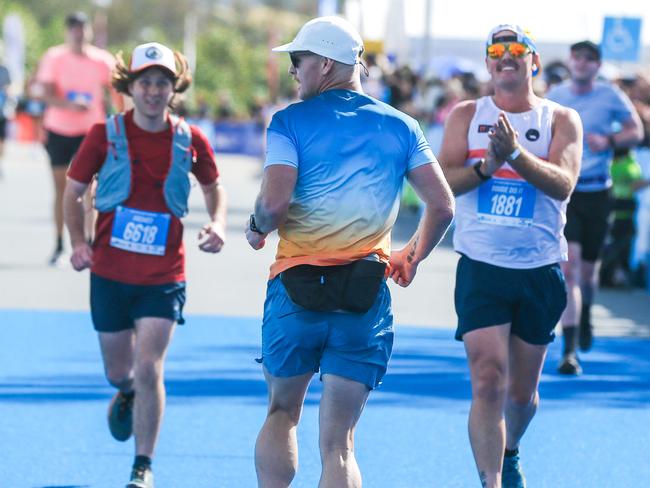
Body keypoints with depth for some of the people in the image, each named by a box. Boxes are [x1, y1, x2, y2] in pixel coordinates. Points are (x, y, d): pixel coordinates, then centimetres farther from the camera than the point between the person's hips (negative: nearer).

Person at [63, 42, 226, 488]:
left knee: (149, 369, -13)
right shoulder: (105, 135, -5)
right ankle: (127, 396, 52)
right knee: (118, 371, 13)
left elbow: (214, 187, 15)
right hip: (110, 272, 1)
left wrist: (217, 224, -5)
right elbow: (74, 190, 6)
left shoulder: (191, 140, -3)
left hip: (164, 278, -1)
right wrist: (79, 242, -9)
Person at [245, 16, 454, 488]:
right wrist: (413, 255, 21)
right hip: (365, 296, 1)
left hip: (296, 288, -1)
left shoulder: (291, 121, -3)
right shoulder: (400, 126, 7)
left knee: (281, 413, 20)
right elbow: (442, 206, 4)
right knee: (339, 442, 2)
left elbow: (274, 203, -15)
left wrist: (257, 229, 7)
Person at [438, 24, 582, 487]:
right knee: (489, 383, -14)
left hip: (541, 271, 1)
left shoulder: (561, 119, 2)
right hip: (481, 267, -1)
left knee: (523, 389, 14)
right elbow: (445, 180, -5)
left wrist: (516, 153, -27)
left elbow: (563, 184, -13)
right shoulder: (468, 115, 5)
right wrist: (486, 166, -23)